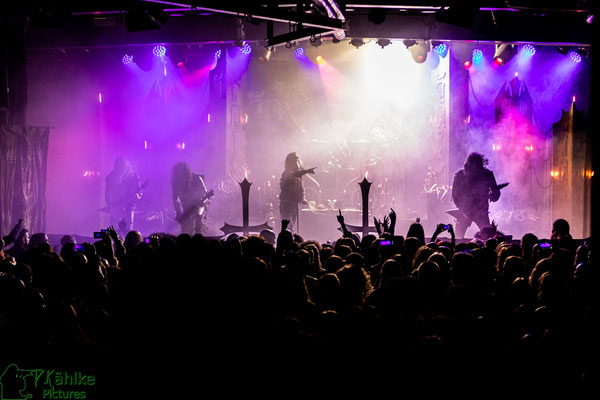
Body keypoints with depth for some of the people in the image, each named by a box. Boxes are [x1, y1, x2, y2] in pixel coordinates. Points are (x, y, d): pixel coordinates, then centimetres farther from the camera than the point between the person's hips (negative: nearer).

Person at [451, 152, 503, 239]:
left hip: (481, 212, 0)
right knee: (458, 237, -3)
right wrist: (463, 210, -15)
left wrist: (492, 196, -21)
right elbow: (455, 196, -3)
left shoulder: (487, 174, -3)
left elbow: (496, 192, 3)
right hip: (464, 211, 0)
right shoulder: (459, 176, -4)